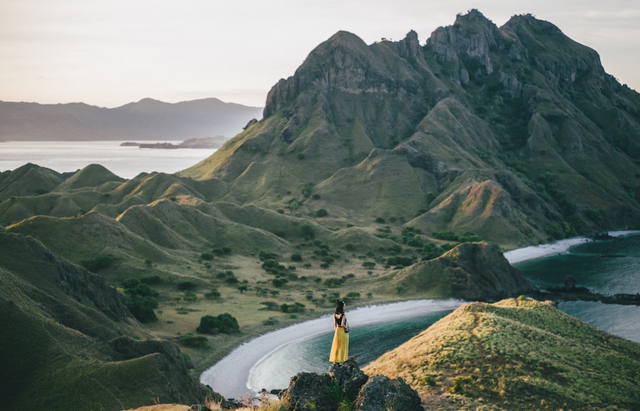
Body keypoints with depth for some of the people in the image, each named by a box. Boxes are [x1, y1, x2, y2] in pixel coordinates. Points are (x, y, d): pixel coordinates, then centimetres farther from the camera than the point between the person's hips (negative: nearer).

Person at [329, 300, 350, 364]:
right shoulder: (343, 315, -19)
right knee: (342, 347, 3)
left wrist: (336, 331, 17)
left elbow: (335, 325, 6)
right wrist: (347, 327, -5)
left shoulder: (335, 315, 0)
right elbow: (342, 324, -23)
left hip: (337, 331, 6)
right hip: (344, 331, -6)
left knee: (336, 346, 11)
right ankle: (340, 360, 6)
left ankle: (334, 360, 12)